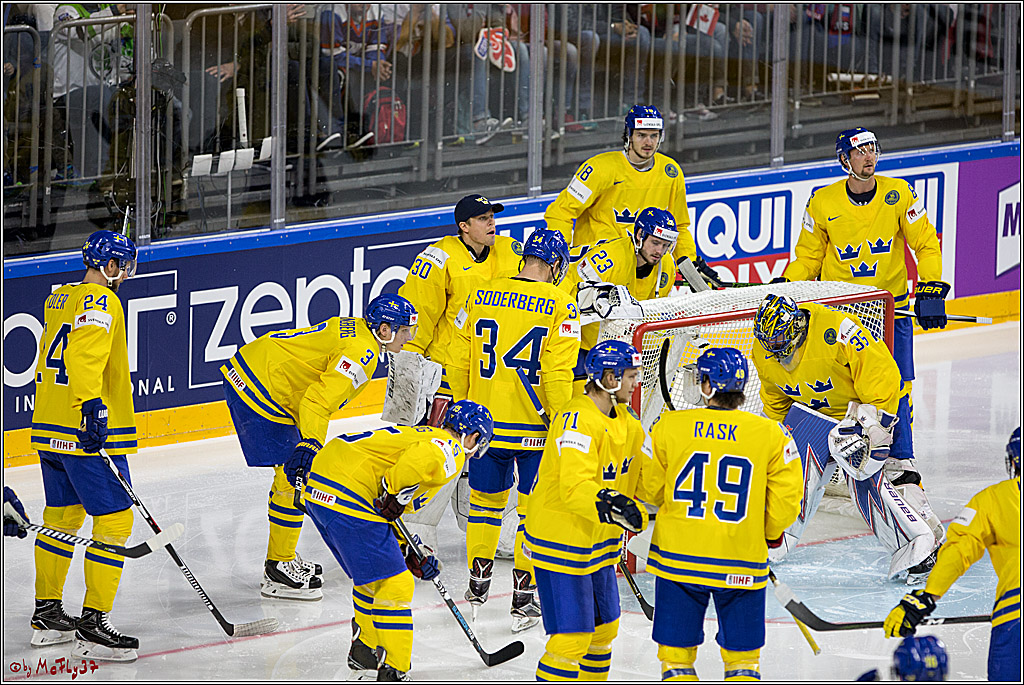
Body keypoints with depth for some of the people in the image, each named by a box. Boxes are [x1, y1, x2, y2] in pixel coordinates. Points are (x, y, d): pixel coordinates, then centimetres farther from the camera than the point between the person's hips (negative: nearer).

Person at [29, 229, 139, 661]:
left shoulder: (58, 299, 16)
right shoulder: (100, 302, -13)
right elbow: (84, 354, -28)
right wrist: (92, 406, -36)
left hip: (50, 430, 10)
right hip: (91, 434, -10)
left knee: (63, 518, 20)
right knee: (114, 521, -8)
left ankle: (47, 615, 28)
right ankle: (92, 627, -12)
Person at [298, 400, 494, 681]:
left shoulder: (419, 434, 29)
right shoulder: (451, 450, -1)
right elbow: (419, 459, -27)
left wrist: (410, 554, 23)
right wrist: (394, 493, -12)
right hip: (348, 498, -10)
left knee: (373, 577, 28)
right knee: (394, 584, -4)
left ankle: (365, 649, 43)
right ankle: (393, 672, -2)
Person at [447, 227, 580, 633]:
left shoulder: (482, 296, 0)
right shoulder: (559, 305, -11)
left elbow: (459, 361, 5)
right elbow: (557, 372, -15)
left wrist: (464, 408, 19)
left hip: (486, 421, 3)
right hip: (535, 427, -3)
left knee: (485, 500, 18)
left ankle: (478, 584, 27)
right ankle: (523, 599, 6)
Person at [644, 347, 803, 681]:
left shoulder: (669, 427, -7)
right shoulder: (771, 434, -6)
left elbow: (652, 490, 3)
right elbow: (785, 503, -3)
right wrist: (770, 534, 18)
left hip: (678, 559, 0)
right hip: (742, 565, 0)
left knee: (677, 655, 10)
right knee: (742, 657, 14)